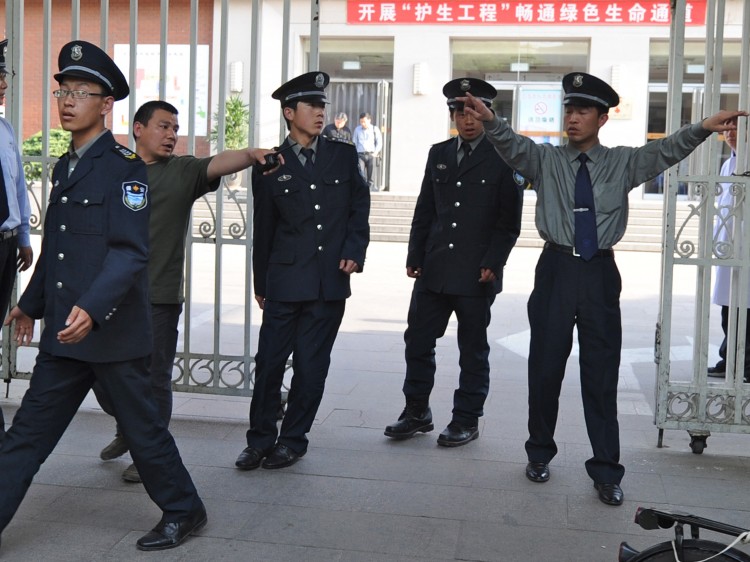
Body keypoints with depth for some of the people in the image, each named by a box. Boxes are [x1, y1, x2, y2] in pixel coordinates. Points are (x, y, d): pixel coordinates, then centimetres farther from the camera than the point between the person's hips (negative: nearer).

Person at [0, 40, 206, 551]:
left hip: (113, 331, -7)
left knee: (143, 427, 7)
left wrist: (93, 308, -31)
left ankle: (183, 512, 26)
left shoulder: (126, 168, -11)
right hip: (63, 333, 7)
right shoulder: (64, 167, 14)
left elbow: (131, 251, -20)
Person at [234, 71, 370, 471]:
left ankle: (293, 439, 19)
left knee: (311, 365, 5)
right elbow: (263, 228, 10)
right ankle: (260, 438, 16)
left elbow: (360, 206, 12)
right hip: (285, 280, -1)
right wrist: (260, 282, 14)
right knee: (269, 361, 1)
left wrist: (354, 252, -2)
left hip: (331, 281, 1)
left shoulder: (343, 155, 8)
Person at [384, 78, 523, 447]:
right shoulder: (438, 154, 12)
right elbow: (424, 211, 13)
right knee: (418, 340, 7)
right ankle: (417, 412, 22)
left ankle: (466, 420, 19)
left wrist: (492, 263, -13)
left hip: (476, 274, -4)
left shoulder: (503, 158, -2)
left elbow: (510, 220, -5)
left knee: (472, 350, 7)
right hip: (434, 270, 5)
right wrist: (415, 257, 7)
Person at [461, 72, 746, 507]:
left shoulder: (623, 163, 7)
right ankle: (540, 452, 27)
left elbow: (666, 150, -7)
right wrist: (490, 120, -34)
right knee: (545, 368, 8)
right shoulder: (546, 160, 4)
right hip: (556, 270, 0)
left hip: (601, 274, 0)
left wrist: (704, 128, -24)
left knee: (602, 374, 4)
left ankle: (606, 471, 13)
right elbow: (513, 145, -14)